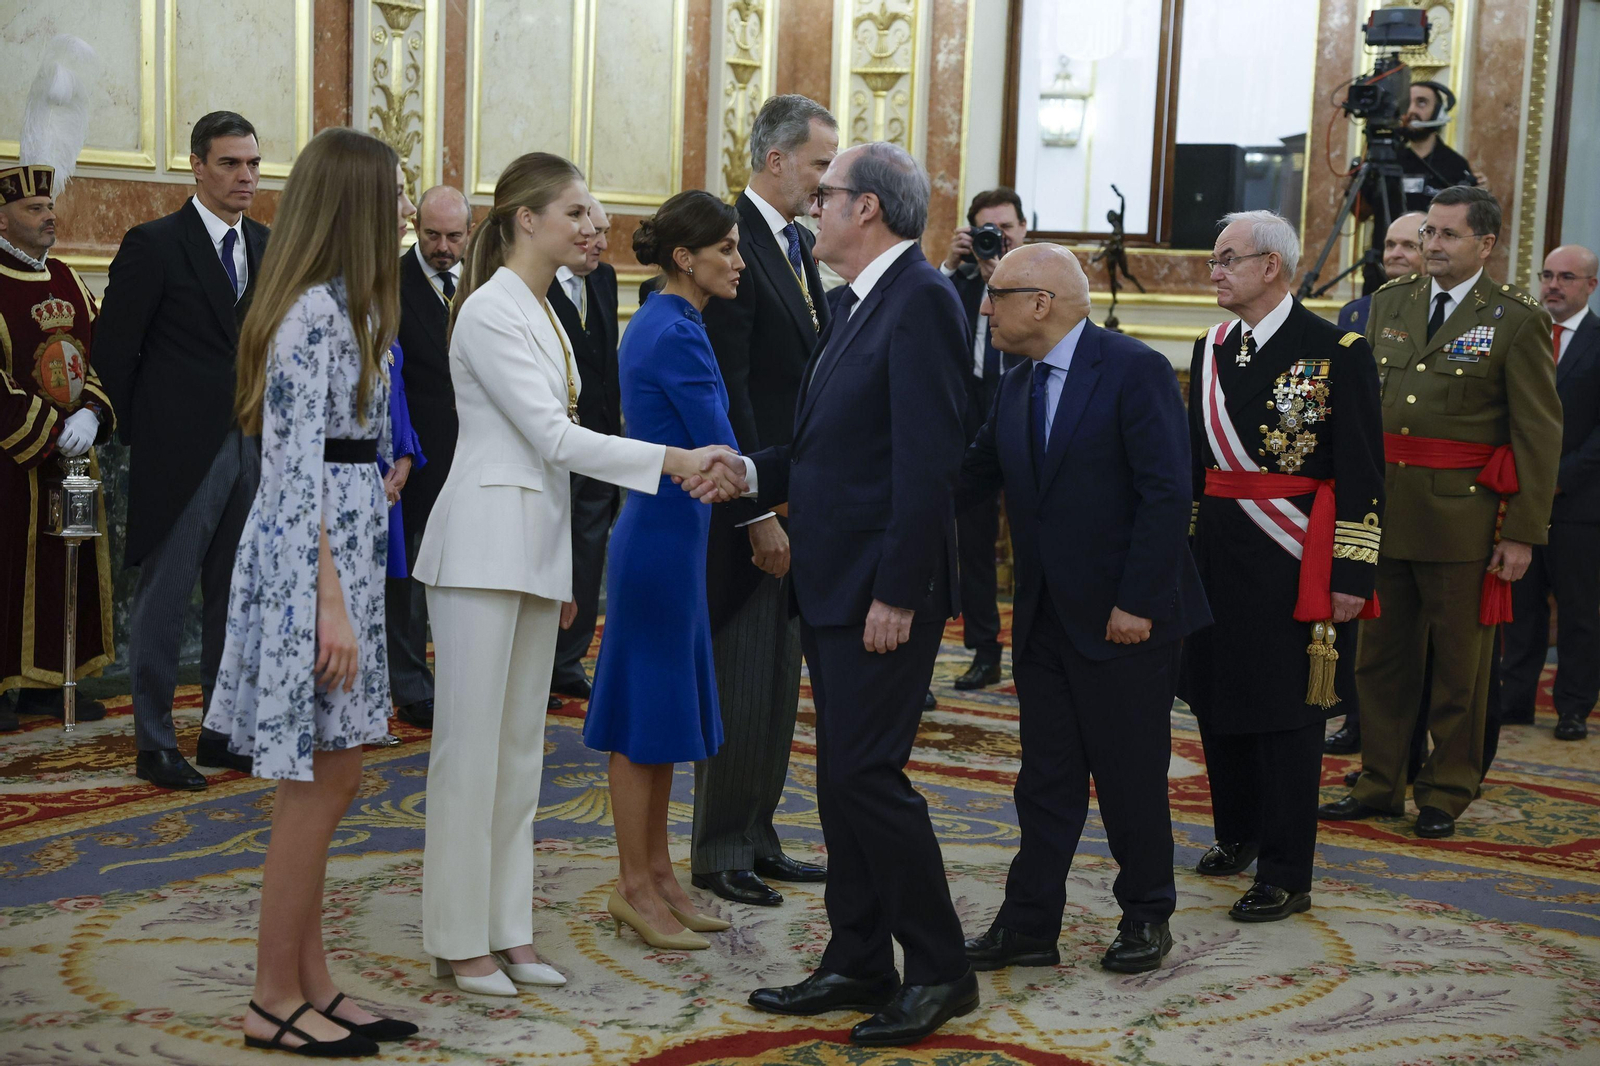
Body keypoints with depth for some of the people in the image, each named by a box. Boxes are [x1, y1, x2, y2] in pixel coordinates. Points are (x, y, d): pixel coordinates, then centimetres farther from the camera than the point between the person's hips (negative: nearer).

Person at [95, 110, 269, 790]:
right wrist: (142, 431, -3)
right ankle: (154, 745, 10)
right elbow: (115, 350, -5)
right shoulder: (154, 245, -6)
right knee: (165, 597, 0)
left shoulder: (268, 247, 11)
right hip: (183, 452, -6)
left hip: (254, 448, 6)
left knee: (235, 597, 12)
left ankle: (224, 732, 23)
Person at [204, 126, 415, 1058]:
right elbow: (300, 469, -19)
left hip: (342, 552, 10)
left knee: (328, 783, 13)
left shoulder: (337, 306, 14)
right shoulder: (315, 313, -15)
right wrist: (332, 604, -21)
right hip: (314, 563, -10)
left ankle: (312, 985, 21)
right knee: (317, 788, -2)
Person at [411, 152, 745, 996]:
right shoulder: (490, 310, -12)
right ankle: (456, 939, 6)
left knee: (521, 745, 11)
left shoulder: (543, 310, 16)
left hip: (535, 547, 9)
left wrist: (561, 570, 19)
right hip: (484, 544, -9)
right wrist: (676, 461, -22)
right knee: (471, 744, -3)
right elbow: (553, 437, -18)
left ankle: (506, 931, 18)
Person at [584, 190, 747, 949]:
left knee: (665, 708, 14)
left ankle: (655, 873, 23)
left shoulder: (657, 323, 12)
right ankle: (634, 885, 9)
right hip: (666, 533, -10)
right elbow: (718, 449, -17)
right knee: (647, 713, -1)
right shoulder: (677, 333, -17)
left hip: (662, 526, 10)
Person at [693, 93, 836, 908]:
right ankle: (720, 854, 11)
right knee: (739, 680, -1)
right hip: (747, 502, -9)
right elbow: (726, 389, -20)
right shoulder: (732, 242, -15)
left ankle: (757, 838, 26)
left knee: (778, 680, 15)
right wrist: (758, 511, -20)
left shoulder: (798, 244, 14)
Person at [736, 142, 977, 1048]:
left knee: (867, 772, -7)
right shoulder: (861, 302, 16)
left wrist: (898, 593, -23)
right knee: (844, 777, 13)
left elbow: (929, 460, -21)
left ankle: (940, 969, 6)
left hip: (884, 591, -10)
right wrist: (751, 473, 4)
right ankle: (860, 963, 23)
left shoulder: (921, 300, -14)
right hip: (835, 589, 10)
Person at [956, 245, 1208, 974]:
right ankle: (1028, 924, 19)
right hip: (1045, 615, 7)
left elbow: (1167, 493, -18)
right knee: (1046, 776, 11)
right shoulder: (1016, 386, 10)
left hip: (1123, 618, -7)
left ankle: (1146, 917, 24)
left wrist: (1138, 603, -20)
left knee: (1131, 775, 7)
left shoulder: (1134, 371, -13)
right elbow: (973, 477, 11)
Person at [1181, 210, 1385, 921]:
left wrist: (1352, 576, -14)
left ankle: (1285, 876, 8)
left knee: (1285, 714, -1)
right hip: (1216, 556, 6)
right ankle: (1237, 835, 34)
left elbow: (1361, 475, -10)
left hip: (1292, 562, -6)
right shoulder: (1212, 349, 10)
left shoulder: (1336, 353, -9)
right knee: (1215, 697, 14)